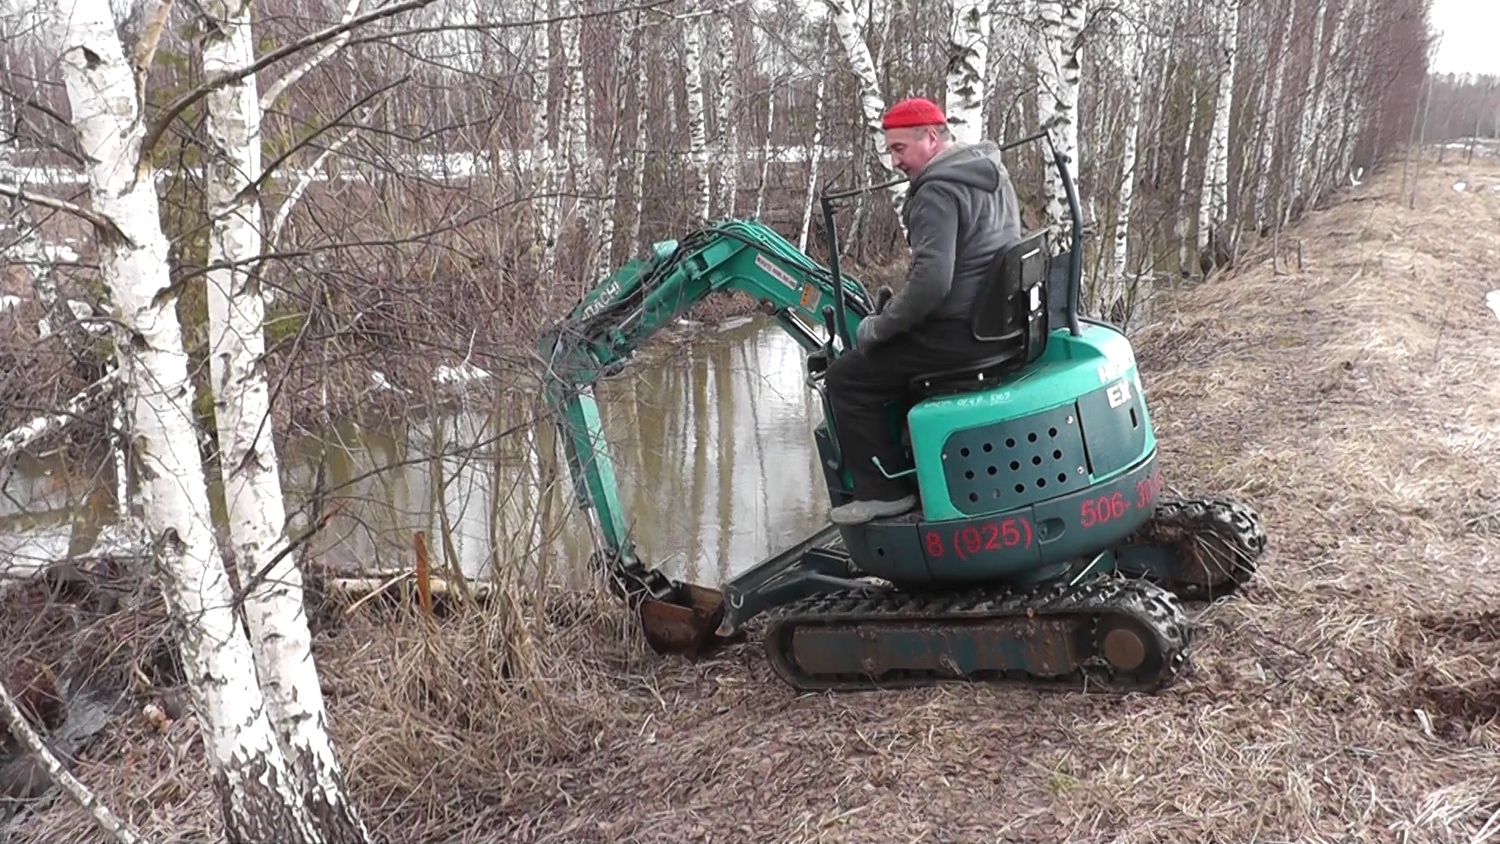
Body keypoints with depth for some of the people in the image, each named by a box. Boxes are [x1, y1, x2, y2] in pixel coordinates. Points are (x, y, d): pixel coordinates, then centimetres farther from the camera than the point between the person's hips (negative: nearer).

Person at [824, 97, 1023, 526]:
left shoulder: (939, 192, -18)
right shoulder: (991, 173, 13)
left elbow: (930, 281, -29)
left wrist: (878, 328, -16)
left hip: (960, 334, -10)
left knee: (846, 378, -4)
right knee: (897, 353, 31)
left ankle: (883, 492, -3)